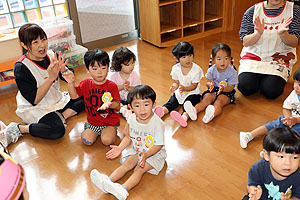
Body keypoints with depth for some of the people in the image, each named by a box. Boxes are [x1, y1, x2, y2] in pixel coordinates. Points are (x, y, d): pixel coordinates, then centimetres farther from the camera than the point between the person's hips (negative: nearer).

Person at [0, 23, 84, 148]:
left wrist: (63, 70, -27)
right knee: (57, 130, -32)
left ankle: (62, 116, -7)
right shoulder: (21, 68, -19)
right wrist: (51, 78, -31)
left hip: (57, 100, 7)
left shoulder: (51, 55, -4)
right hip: (35, 109, -6)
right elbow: (34, 100, -22)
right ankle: (18, 129, -13)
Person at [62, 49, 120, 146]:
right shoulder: (86, 84, 0)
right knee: (87, 140, -14)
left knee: (106, 140, -25)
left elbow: (117, 106, -11)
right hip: (92, 122, 3)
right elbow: (74, 96, -1)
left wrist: (110, 104, -33)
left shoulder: (112, 86, -10)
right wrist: (71, 83, -16)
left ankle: (112, 131, 7)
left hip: (110, 122, -3)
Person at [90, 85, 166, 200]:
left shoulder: (157, 123, -25)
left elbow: (158, 145, -20)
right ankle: (108, 181, -33)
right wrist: (120, 148, -14)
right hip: (136, 150, 5)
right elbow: (128, 137, 3)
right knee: (127, 163, -17)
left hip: (154, 153, -5)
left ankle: (123, 190, -43)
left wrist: (146, 154, -36)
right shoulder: (131, 120, -10)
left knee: (139, 169, -23)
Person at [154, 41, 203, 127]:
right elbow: (176, 82, 2)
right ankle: (162, 111, -41)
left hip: (192, 93, -5)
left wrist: (184, 88, -31)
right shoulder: (175, 68, -4)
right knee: (171, 102, -19)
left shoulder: (197, 70, -16)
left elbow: (194, 86, -13)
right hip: (179, 92, 5)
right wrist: (174, 86, -23)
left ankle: (184, 117, -57)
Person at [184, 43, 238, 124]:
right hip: (213, 90, 4)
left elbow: (231, 87, -13)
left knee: (218, 102, -32)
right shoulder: (211, 70, -6)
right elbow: (208, 82, 2)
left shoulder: (232, 72, -15)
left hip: (226, 91, -3)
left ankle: (212, 114, -62)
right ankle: (194, 110, -49)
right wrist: (210, 84, -24)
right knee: (206, 99, -24)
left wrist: (223, 88, -35)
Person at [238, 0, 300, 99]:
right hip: (254, 54, 0)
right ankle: (258, 77, 11)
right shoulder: (252, 11, 0)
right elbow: (245, 42, -5)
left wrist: (282, 33, -27)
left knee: (271, 91, -23)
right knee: (245, 87, -23)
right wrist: (258, 33, -25)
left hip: (280, 57, 0)